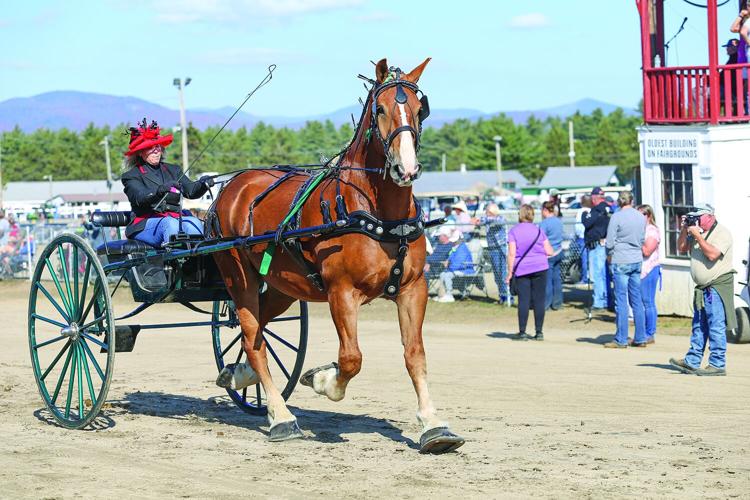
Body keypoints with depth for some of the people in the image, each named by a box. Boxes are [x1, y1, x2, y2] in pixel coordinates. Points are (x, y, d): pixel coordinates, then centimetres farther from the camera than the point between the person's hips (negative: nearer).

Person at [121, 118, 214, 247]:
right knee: (170, 223, -34)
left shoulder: (173, 170, 21)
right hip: (145, 224, -4)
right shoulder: (132, 176, 6)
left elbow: (191, 191, 6)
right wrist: (160, 190, -34)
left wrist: (202, 184, -17)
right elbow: (139, 198, -14)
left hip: (175, 218, 4)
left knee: (194, 222, -27)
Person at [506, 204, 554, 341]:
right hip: (540, 268, 1)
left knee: (523, 301, 0)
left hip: (521, 269, -1)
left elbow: (512, 254, -8)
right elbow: (549, 252, 3)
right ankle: (539, 332, 4)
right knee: (539, 300, 4)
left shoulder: (514, 231, -2)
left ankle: (522, 332, -1)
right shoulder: (538, 231, 5)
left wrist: (510, 272, -4)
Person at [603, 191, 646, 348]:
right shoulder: (641, 217, 5)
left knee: (621, 301, -2)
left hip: (621, 262, -5)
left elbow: (610, 242, -8)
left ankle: (621, 340, 0)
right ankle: (640, 338, 11)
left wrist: (610, 254, 10)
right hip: (637, 260, 5)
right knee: (637, 301, 10)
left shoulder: (617, 217, -11)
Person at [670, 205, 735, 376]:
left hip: (718, 286, -9)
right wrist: (684, 230, 3)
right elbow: (682, 248, 17)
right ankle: (691, 362, 17)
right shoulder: (697, 232, 15)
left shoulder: (722, 233, -11)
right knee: (699, 327, 12)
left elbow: (712, 254, -23)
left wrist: (697, 235, -18)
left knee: (716, 327, -8)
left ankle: (717, 365, -7)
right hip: (702, 288, 9)